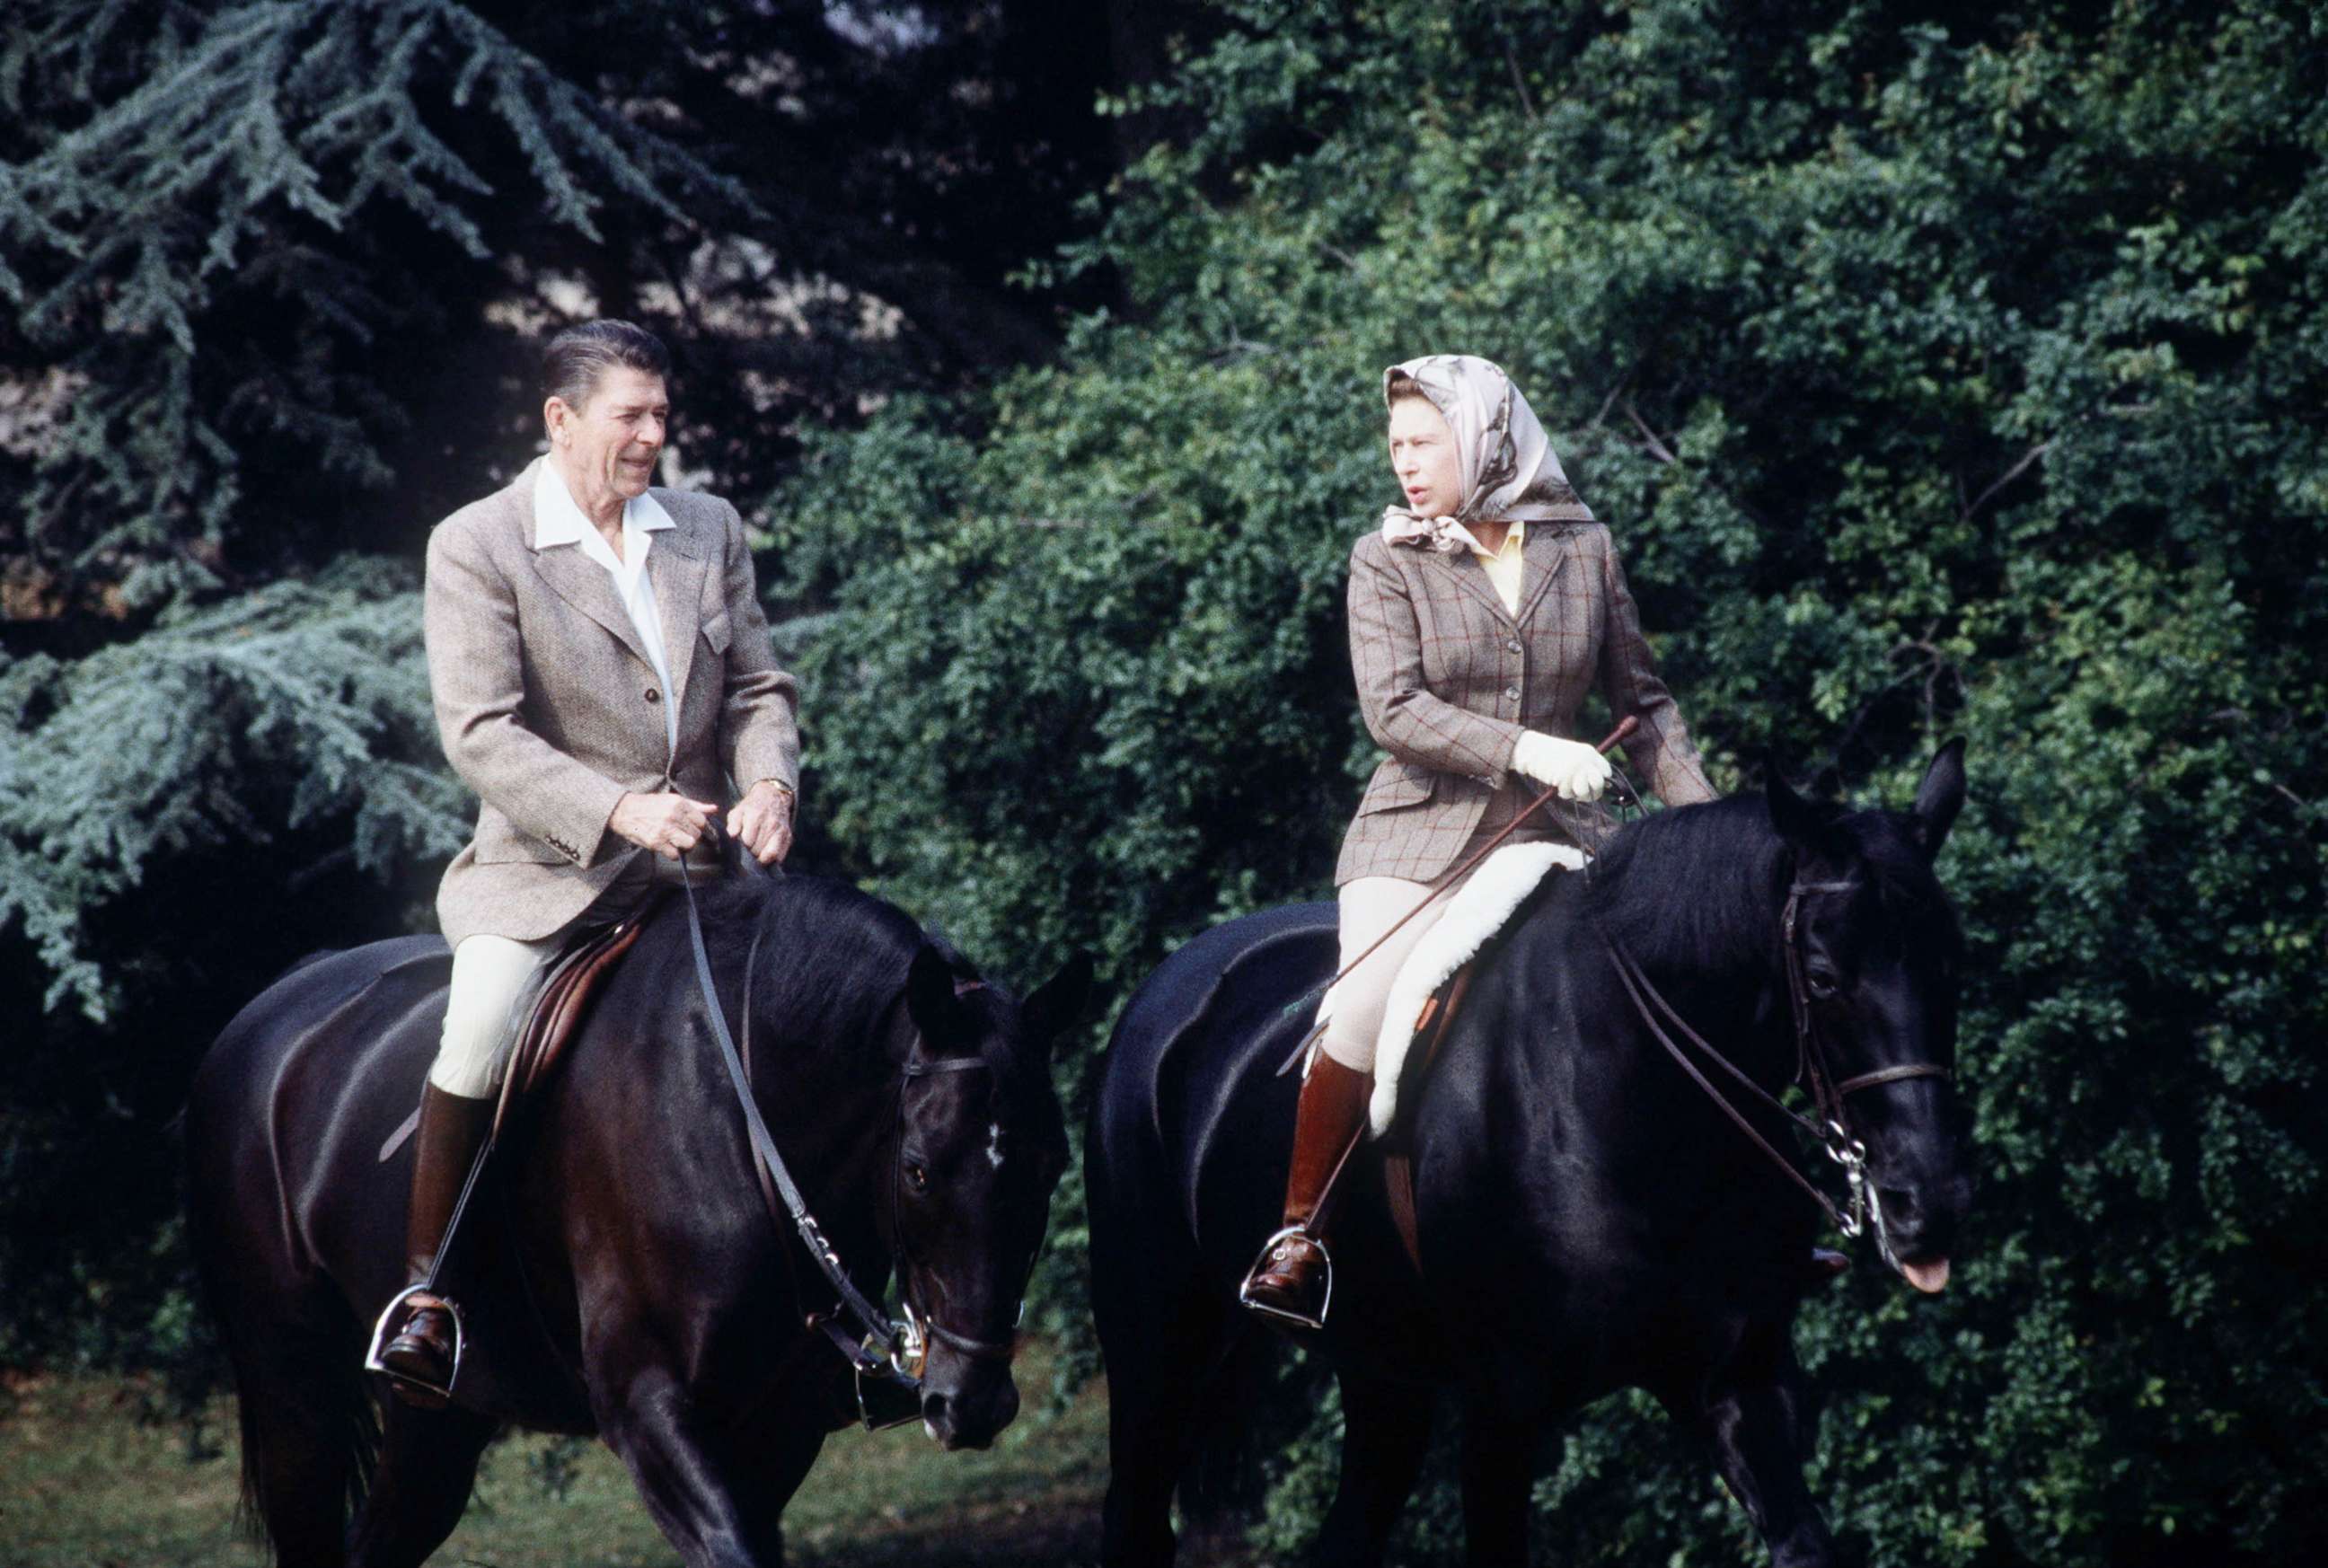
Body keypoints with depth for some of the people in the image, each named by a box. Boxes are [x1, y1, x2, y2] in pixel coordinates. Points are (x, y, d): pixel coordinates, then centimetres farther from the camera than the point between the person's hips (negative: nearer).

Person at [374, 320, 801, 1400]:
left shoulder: (710, 532, 10)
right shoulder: (475, 548, -6)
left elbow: (756, 689, 13)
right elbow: (480, 732, -14)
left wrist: (769, 784, -10)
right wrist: (620, 812, -25)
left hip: (692, 864, 5)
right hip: (545, 868, -5)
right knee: (483, 1025, -25)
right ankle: (424, 1285, -11)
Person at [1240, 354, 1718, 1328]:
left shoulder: (1585, 551, 7)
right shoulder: (1387, 562, 1)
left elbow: (1643, 703, 13)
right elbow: (1392, 711, -10)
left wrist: (1704, 820, 1)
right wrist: (1522, 750, -22)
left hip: (1553, 835, 2)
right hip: (1421, 834, -2)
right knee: (1359, 1020, -23)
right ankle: (1298, 1230, -6)